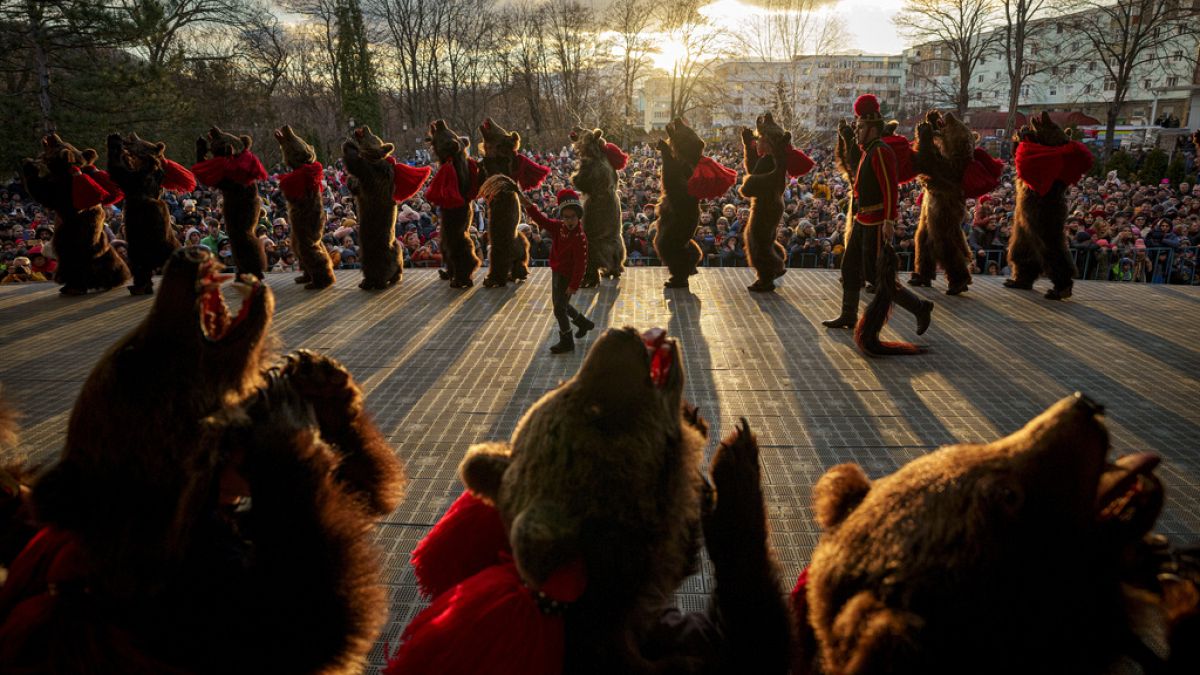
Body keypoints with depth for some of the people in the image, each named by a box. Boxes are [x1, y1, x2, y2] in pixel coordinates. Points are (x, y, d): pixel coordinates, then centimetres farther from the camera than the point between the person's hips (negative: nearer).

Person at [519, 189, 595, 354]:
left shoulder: (580, 238, -24)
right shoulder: (558, 227, -3)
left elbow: (581, 263, -24)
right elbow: (542, 220, -4)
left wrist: (574, 285, -23)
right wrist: (528, 205, -20)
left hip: (567, 276, -8)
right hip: (556, 272, 8)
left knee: (559, 309, -3)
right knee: (561, 304, 23)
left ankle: (567, 342, 13)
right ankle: (584, 323, 44)